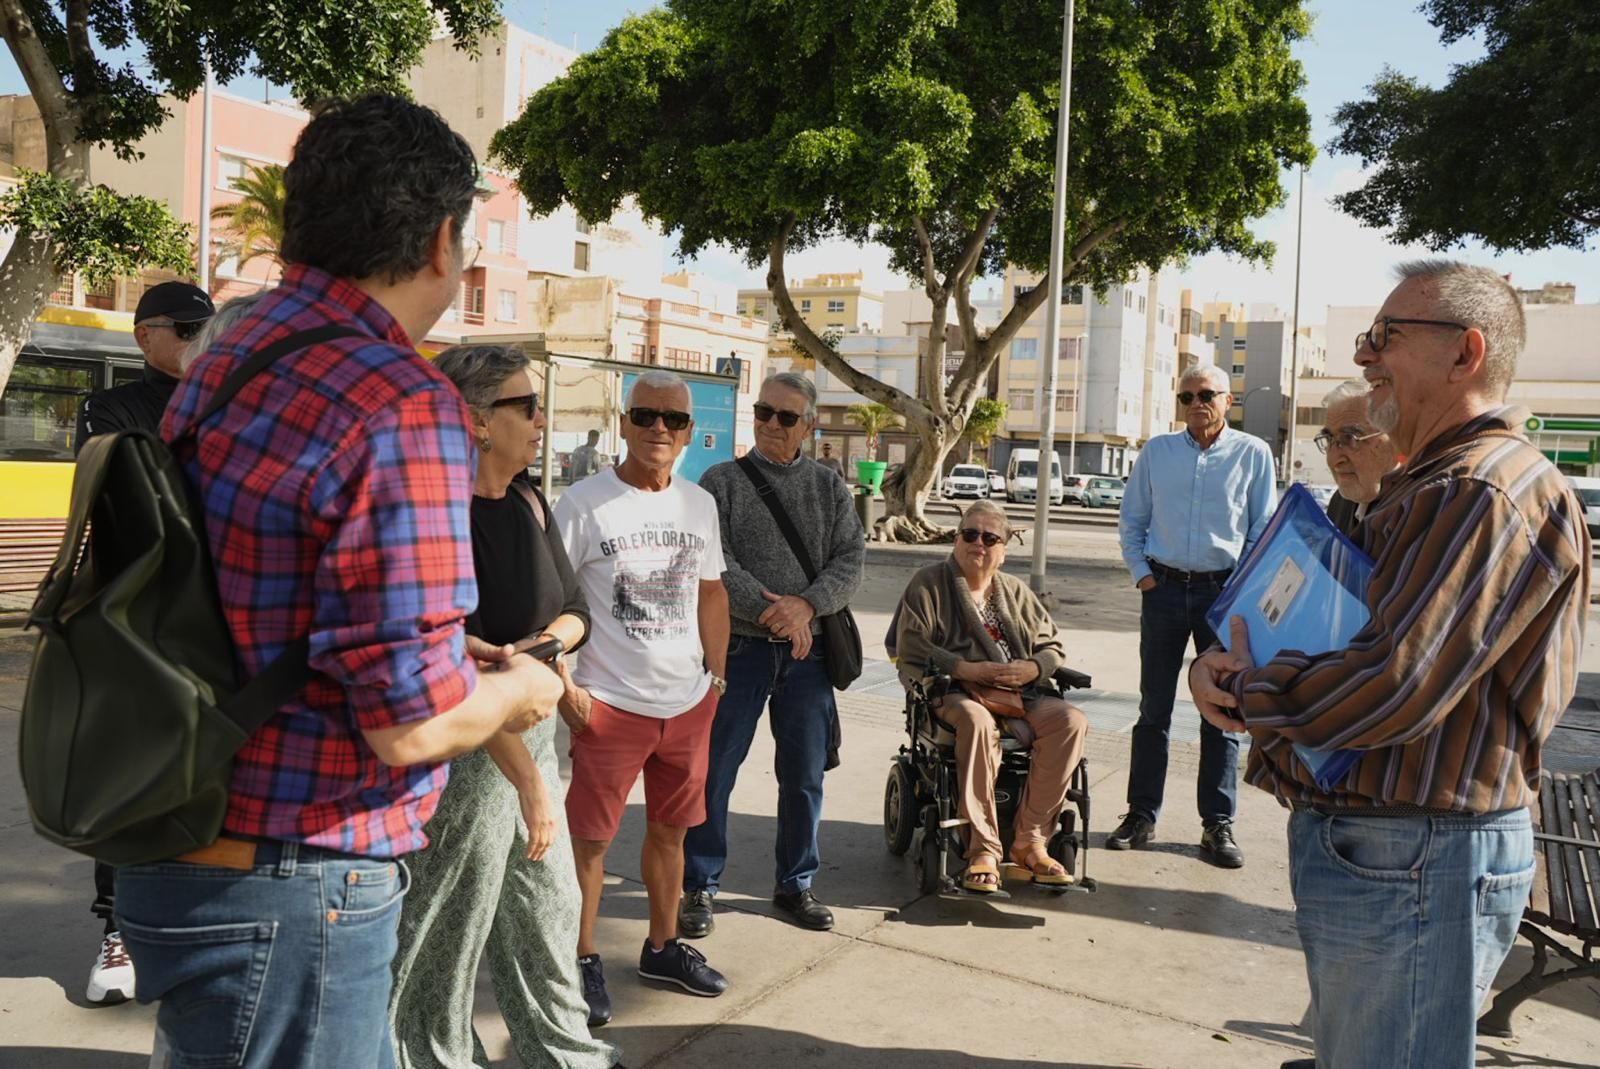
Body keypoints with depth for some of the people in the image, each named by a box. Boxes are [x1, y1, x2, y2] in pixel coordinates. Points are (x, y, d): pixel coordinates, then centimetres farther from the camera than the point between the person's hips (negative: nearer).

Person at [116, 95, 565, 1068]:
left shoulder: (221, 366, 6)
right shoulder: (402, 405, -22)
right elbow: (412, 723, -22)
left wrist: (445, 649, 19)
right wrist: (517, 691, -2)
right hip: (285, 897, -9)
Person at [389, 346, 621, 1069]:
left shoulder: (528, 501, 5)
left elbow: (574, 608, 13)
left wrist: (559, 634, -11)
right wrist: (530, 781, -26)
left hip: (531, 729, 8)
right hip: (467, 744, -8)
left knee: (549, 905, 18)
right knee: (451, 926, 7)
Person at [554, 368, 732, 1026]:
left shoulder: (699, 504, 8)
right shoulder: (584, 503, -9)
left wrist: (717, 675, 13)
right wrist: (565, 686, -14)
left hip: (689, 701, 6)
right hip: (608, 702, -5)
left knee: (670, 828, 17)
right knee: (589, 838, 2)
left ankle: (663, 947, 33)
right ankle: (583, 961, 19)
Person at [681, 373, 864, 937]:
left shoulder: (829, 488, 9)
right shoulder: (721, 482, 1)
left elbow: (851, 561, -1)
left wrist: (806, 606, -17)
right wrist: (769, 610, -20)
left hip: (807, 650, 3)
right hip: (737, 649, -2)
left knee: (805, 776, 10)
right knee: (713, 773, 3)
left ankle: (795, 884, 26)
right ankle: (700, 886, 16)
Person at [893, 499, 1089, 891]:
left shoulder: (1016, 591, 21)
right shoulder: (929, 584, 6)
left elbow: (1053, 647, 17)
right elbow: (912, 652, -6)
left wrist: (1032, 668, -7)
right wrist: (966, 669, -17)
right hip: (955, 696, -5)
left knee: (1072, 720, -24)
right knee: (977, 721, -40)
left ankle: (1029, 841, -20)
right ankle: (983, 848, -32)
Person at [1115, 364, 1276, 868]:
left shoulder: (1253, 454, 1)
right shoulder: (1156, 452, 7)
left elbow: (1265, 528, 4)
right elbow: (1131, 521, 12)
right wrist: (1142, 575, 1)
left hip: (1225, 590, -1)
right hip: (1165, 588, 2)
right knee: (1154, 709, 7)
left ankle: (1218, 824, 12)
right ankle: (1141, 815, 14)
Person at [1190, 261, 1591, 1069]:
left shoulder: (1487, 493, -20)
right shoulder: (1428, 487, 16)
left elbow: (1393, 689, -28)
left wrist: (1245, 691, -12)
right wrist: (1224, 663, 0)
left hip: (1412, 863, -10)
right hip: (1358, 844, 10)